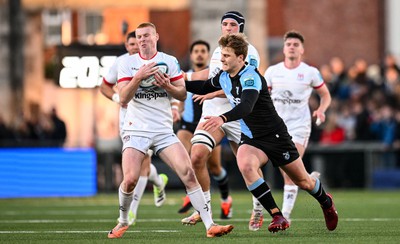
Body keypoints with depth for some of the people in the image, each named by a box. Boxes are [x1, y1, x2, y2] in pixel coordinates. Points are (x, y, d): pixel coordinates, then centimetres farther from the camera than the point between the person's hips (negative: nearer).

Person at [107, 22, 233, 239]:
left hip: (164, 130, 1)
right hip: (136, 129, -1)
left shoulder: (170, 61, 6)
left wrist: (167, 86, -14)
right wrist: (138, 77, -20)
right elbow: (123, 99, -7)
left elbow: (183, 95, 6)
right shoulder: (127, 63, 2)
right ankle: (122, 222, 10)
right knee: (130, 179, -16)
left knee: (188, 173, -12)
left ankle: (209, 225, -10)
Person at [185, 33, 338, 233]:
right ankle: (277, 217, -20)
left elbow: (246, 107, -43)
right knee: (245, 166, -28)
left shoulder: (251, 77, -26)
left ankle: (326, 202, 44)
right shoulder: (223, 76, -1)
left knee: (303, 181, 8)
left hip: (275, 136, -6)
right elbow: (204, 87, 21)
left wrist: (222, 119, -58)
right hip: (251, 139, 6)